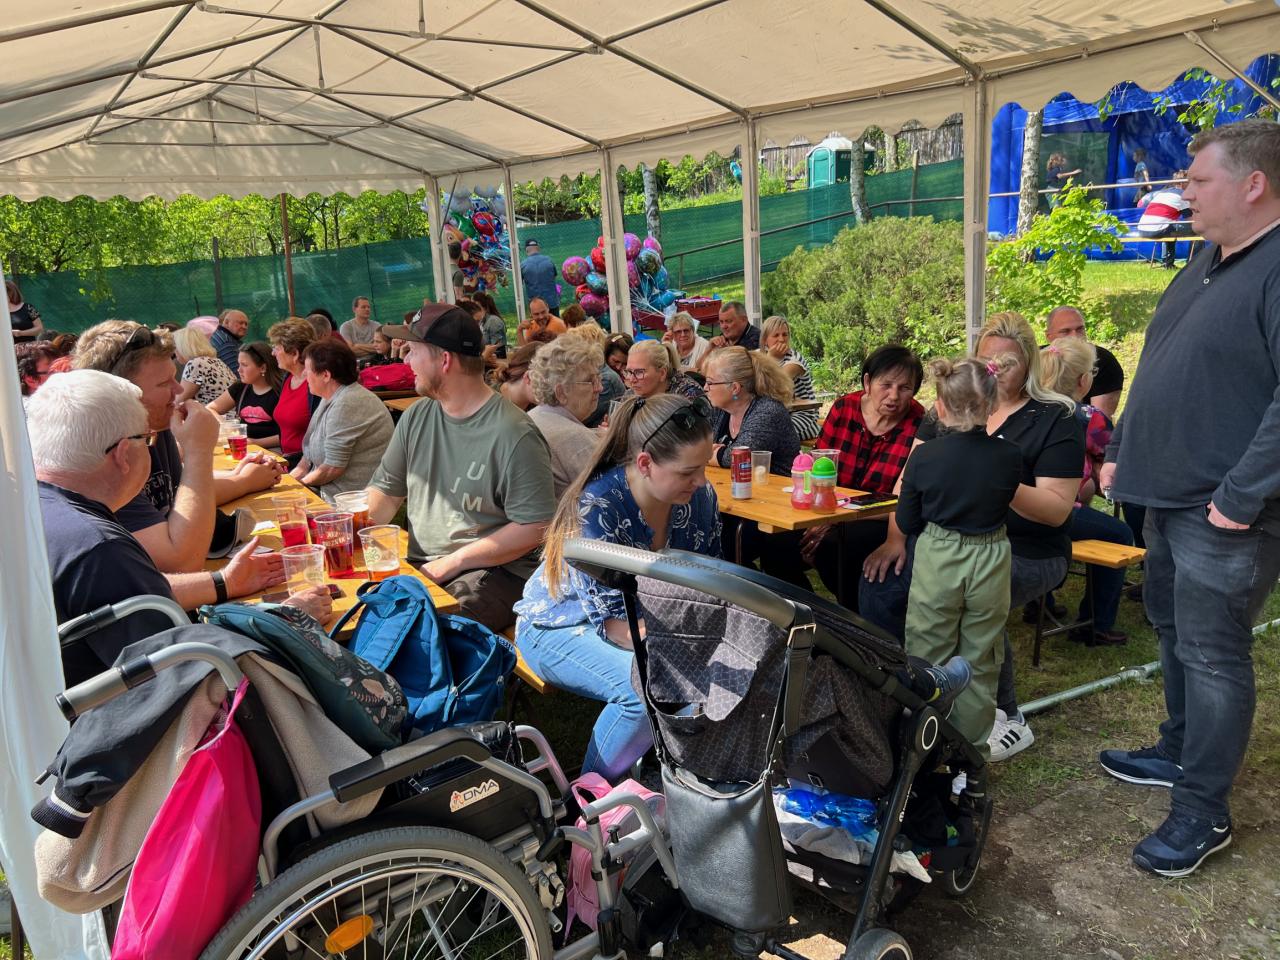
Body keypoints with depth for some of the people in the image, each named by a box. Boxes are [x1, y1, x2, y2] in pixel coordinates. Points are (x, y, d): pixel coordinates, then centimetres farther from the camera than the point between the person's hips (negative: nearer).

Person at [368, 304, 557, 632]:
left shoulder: (513, 435, -13)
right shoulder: (416, 417, 11)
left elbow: (534, 529, -15)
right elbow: (386, 491, 16)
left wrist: (450, 563, -14)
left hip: (495, 570, -6)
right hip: (419, 564, 7)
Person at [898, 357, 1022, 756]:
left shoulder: (923, 459, -12)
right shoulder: (1008, 457, -10)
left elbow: (907, 524, -3)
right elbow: (1004, 504, 8)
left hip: (936, 564, -1)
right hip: (989, 563, 2)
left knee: (927, 660, 12)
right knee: (979, 664, 14)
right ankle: (972, 749, 24)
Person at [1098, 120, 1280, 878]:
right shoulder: (1207, 264, 14)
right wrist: (1122, 450, 18)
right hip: (1169, 495, 10)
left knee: (1211, 655, 0)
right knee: (1176, 632, 20)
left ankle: (1204, 813, 13)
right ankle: (1180, 754, 38)